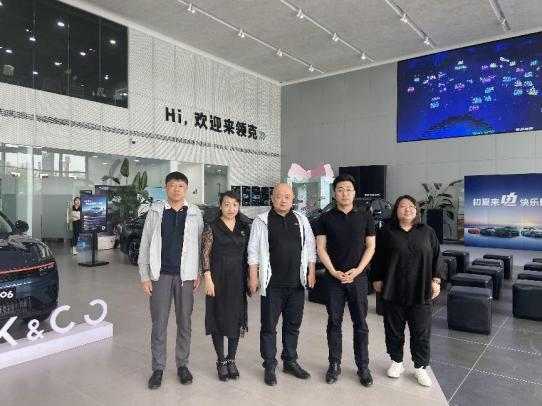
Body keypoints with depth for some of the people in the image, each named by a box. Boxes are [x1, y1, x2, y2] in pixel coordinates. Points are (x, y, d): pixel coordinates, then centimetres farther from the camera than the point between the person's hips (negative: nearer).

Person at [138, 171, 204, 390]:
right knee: (159, 324, 7)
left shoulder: (195, 213, 2)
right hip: (160, 274, 0)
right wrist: (145, 275, -2)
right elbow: (145, 244, 1)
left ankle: (182, 364, 27)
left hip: (185, 275, 1)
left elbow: (199, 244, 4)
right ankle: (158, 368, 22)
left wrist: (198, 273, 0)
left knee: (184, 323, 10)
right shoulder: (155, 211, 0)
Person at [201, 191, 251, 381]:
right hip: (219, 278, -3)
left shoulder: (245, 227, 6)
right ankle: (221, 361, 20)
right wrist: (208, 279, -13)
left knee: (236, 318, 9)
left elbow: (248, 254, 9)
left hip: (238, 279, 4)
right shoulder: (211, 227, -5)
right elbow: (205, 255, -7)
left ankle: (231, 360, 25)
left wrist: (251, 277, 6)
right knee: (219, 318, 5)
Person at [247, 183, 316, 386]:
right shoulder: (262, 221, -3)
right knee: (269, 326, 6)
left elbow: (309, 247, 10)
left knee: (293, 325, 14)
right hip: (272, 283, -3)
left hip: (296, 283, 4)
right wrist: (253, 277, -6)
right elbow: (253, 250, -3)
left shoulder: (301, 220, 7)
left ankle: (290, 361, 30)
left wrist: (311, 273, 6)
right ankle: (269, 366, 20)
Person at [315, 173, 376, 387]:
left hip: (358, 277, 0)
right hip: (333, 278, 0)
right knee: (334, 322, 8)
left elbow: (370, 247, 3)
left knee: (360, 323, 7)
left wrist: (357, 270, -9)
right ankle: (334, 364, 20)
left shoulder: (365, 216, 2)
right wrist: (334, 272, -10)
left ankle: (363, 366, 19)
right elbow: (321, 248, 0)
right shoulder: (325, 218, 1)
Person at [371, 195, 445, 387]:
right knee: (394, 328, 10)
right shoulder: (386, 232, 1)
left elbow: (437, 257, 6)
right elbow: (378, 257, 3)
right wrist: (377, 278, 0)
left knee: (421, 331, 6)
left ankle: (420, 367, 22)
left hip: (421, 290, 1)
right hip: (393, 290, 0)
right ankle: (396, 361, 28)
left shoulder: (427, 232, 5)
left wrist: (436, 280, 0)